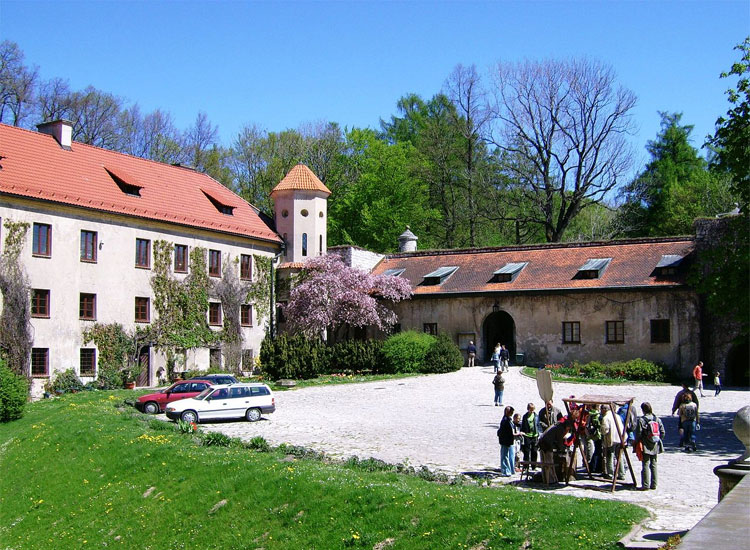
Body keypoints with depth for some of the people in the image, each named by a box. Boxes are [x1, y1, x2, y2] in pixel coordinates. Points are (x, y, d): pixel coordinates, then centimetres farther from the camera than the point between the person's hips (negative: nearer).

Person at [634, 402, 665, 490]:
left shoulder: (641, 420, -13)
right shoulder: (657, 419, 3)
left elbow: (638, 433, -14)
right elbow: (662, 432, 5)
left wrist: (636, 442, 1)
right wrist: (659, 441, 17)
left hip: (646, 446, -5)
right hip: (655, 446, 5)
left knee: (646, 465, -2)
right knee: (654, 464, 12)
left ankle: (645, 485, -2)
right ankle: (653, 484, 16)